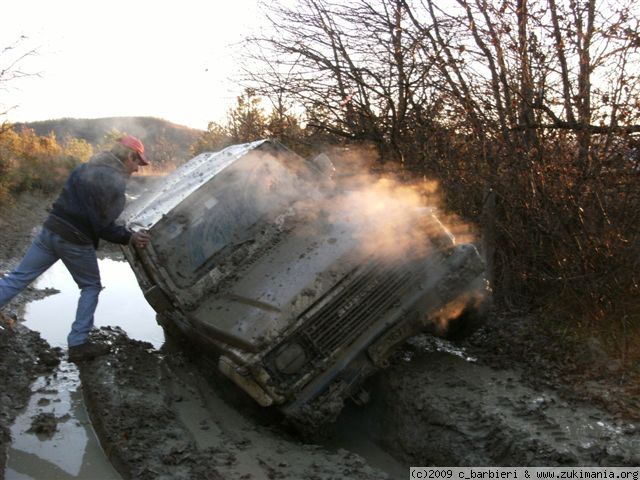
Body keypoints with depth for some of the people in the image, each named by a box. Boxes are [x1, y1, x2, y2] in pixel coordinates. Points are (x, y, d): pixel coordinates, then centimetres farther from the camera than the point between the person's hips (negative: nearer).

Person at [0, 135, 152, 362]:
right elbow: (103, 226, -14)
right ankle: (78, 344, 11)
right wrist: (129, 238, -2)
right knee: (91, 287, 13)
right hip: (75, 241, -6)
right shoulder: (114, 182, -12)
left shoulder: (85, 168, 12)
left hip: (50, 230, 7)